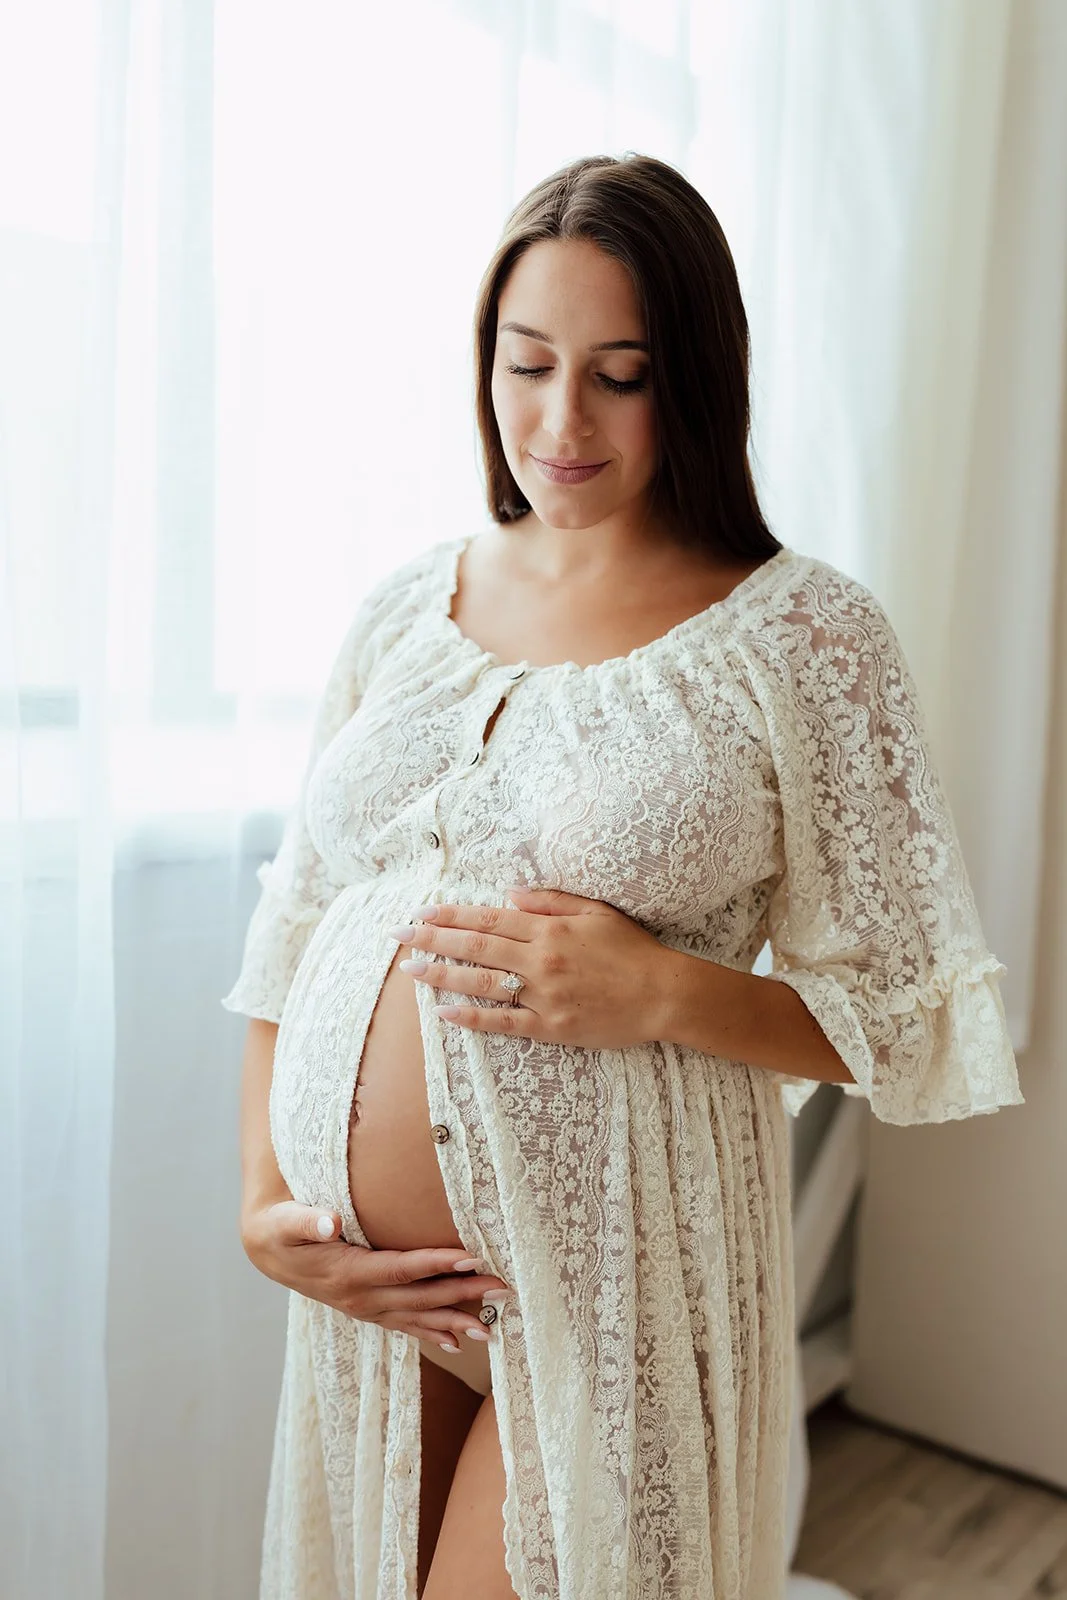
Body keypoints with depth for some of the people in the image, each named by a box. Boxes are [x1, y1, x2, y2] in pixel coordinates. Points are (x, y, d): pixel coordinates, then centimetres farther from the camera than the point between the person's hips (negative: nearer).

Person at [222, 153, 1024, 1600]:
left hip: (608, 1279, -4)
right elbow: (292, 925, 7)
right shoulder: (405, 606, 4)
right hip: (360, 1280, 5)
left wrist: (662, 993, -21)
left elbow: (910, 1013, -6)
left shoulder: (803, 636, -8)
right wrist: (264, 1203, -1)